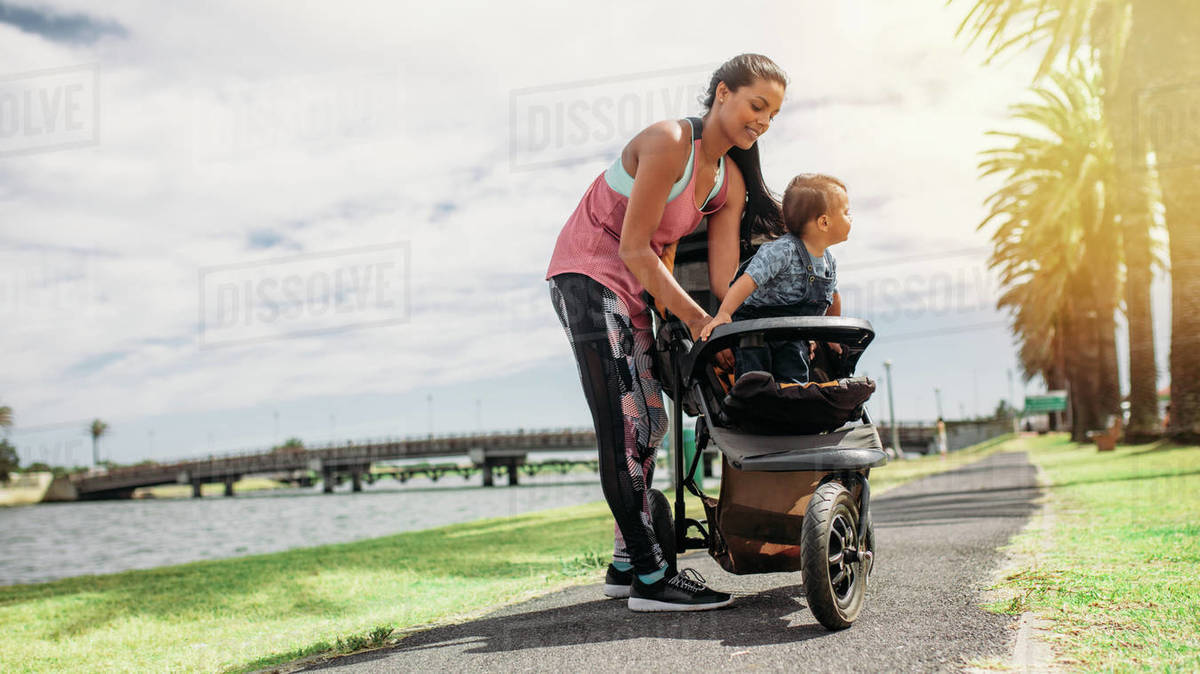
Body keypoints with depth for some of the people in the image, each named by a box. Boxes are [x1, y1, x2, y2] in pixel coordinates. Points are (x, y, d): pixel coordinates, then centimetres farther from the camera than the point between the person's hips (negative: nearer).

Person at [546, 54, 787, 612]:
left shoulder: (731, 181, 5)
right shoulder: (669, 142, -20)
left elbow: (725, 279, 0)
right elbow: (634, 248, -20)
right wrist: (695, 319, -16)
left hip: (631, 288, 9)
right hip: (586, 275, -9)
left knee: (649, 421, 8)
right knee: (622, 425, -15)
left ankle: (625, 564, 16)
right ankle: (649, 577, -14)